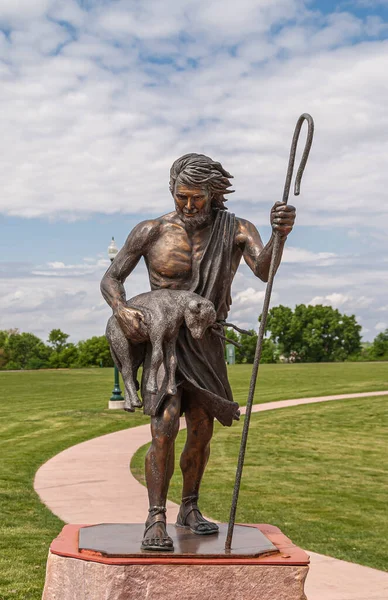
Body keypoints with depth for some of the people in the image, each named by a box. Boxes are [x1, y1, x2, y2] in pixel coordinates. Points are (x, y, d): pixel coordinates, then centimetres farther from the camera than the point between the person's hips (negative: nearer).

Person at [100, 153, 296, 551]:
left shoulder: (236, 231, -7)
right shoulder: (151, 232, -9)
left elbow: (265, 270, -26)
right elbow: (111, 279, -4)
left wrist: (280, 234, -48)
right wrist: (121, 310, -27)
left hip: (206, 345, 3)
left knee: (201, 430, 11)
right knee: (165, 427, -18)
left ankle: (189, 509, 29)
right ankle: (156, 520, -9)